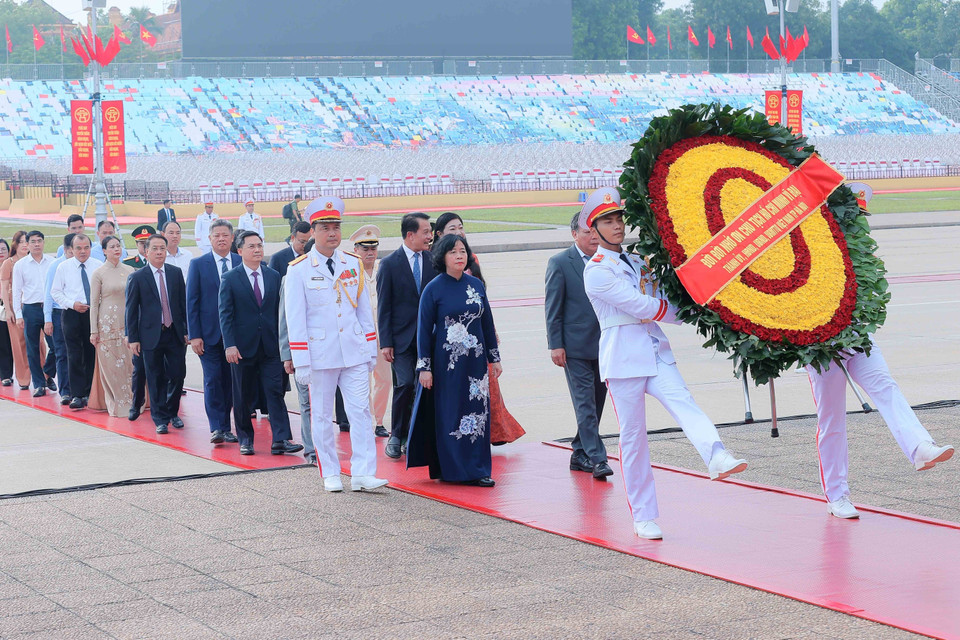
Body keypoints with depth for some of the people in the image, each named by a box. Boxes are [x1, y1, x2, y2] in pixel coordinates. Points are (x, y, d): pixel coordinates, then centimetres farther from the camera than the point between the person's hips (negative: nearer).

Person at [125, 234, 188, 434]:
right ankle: (160, 419, 13)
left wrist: (187, 330, 4)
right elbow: (131, 310, 0)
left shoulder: (176, 273, 6)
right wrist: (133, 338, -4)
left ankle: (172, 413, 23)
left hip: (175, 333, 2)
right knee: (156, 380, 3)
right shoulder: (137, 278, -2)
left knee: (177, 375, 2)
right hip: (151, 335, -2)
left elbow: (183, 303, 9)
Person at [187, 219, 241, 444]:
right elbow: (192, 302, -1)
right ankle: (216, 428, -1)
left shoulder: (241, 263, 5)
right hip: (209, 333, -2)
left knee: (230, 381, 6)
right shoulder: (198, 264, 1)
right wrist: (194, 335, -7)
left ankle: (225, 427, 15)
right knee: (212, 380, -5)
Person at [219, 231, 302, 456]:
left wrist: (281, 340, 6)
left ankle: (281, 440, -10)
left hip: (270, 346, 2)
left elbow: (279, 311, 11)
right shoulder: (230, 279, -1)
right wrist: (229, 345, -14)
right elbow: (225, 314, -5)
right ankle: (245, 439, 18)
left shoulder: (274, 277, 9)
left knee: (275, 391, -6)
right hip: (242, 347, -2)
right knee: (243, 396, 6)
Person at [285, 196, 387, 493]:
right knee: (322, 416, 5)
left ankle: (363, 474, -2)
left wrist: (371, 350, 10)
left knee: (361, 412, -4)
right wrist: (301, 362, -8)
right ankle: (331, 475, 14)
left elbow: (364, 309, 13)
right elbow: (295, 320, -4)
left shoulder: (353, 264, 8)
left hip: (354, 352, 3)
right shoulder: (298, 270, -3)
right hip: (320, 354, -3)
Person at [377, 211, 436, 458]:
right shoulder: (389, 264, -3)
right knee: (405, 384, -13)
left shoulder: (432, 261, 6)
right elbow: (383, 307, -2)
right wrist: (385, 342, -7)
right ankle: (396, 436, 3)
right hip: (402, 337, -3)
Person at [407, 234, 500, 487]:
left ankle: (477, 470, 10)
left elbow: (487, 323, 12)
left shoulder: (476, 285, 7)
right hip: (446, 362, -4)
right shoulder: (433, 290, -5)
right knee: (449, 415, 1)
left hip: (475, 360, 4)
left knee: (477, 413, 3)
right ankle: (452, 469, 8)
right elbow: (424, 330, -4)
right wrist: (424, 367, -8)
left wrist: (494, 358, 11)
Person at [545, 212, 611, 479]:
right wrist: (555, 344, -10)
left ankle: (580, 454, 21)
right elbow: (553, 307, -4)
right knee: (584, 404, -8)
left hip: (604, 344, 5)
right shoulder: (560, 263, -4)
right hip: (576, 346, -5)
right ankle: (596, 457, -9)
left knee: (596, 402, 10)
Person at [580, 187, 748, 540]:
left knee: (684, 404, -22)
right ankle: (643, 517, 5)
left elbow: (660, 305, 19)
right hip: (623, 358, -5)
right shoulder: (596, 271, -5)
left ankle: (718, 458, -47)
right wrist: (682, 311, -3)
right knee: (633, 435, -1)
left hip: (656, 351, 5)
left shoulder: (638, 262, 17)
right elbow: (642, 306, -12)